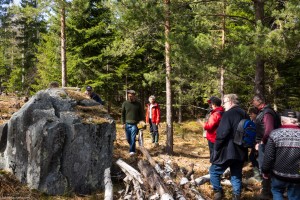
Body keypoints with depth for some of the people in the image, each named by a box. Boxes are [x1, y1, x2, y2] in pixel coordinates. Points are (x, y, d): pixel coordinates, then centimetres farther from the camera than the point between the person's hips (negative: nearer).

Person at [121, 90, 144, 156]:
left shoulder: (138, 104, 0)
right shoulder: (125, 103, 2)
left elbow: (141, 114, 6)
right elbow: (122, 114, 6)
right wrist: (123, 123, 0)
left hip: (135, 124, -2)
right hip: (127, 124, 3)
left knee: (133, 138, -9)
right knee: (128, 139, 11)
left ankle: (132, 151, -1)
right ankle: (132, 147, 34)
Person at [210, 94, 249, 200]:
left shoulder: (228, 114, -15)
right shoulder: (245, 114, 12)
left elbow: (222, 134, -20)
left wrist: (216, 148, -9)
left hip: (227, 151, -7)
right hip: (240, 151, 7)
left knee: (214, 171, 9)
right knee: (236, 175, 14)